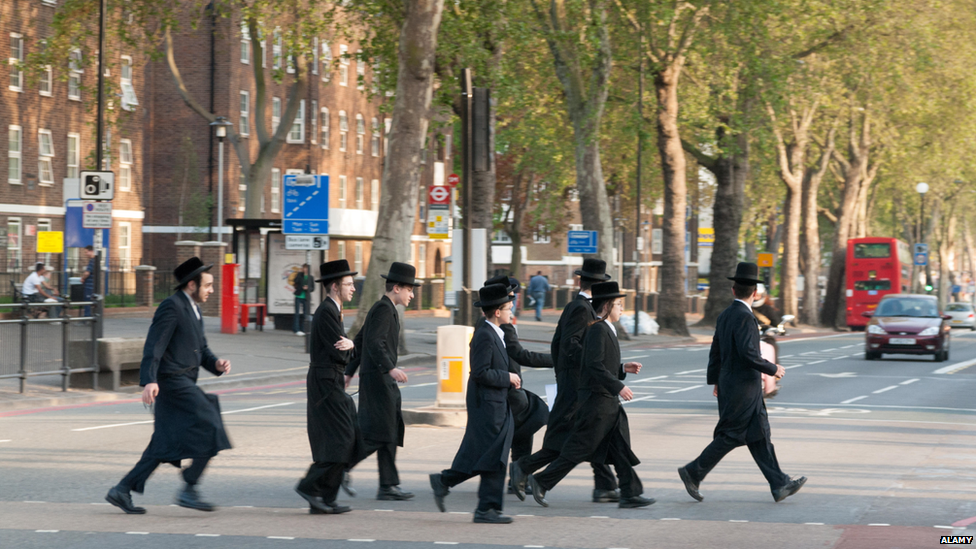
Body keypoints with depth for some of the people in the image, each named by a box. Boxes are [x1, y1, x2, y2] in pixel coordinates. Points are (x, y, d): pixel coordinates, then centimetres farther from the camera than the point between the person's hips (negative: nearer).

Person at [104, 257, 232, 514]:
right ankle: (188, 490, -9)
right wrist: (149, 381, -29)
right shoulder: (172, 306, -11)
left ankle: (122, 490, 12)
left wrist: (216, 364, 2)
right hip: (172, 381, -10)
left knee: (164, 448, 9)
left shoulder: (193, 311, 20)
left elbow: (201, 350, 23)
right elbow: (153, 346, -18)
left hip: (184, 384, 10)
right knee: (210, 429, -14)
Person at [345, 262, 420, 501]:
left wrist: (349, 372, 26)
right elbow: (374, 343, -24)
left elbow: (360, 340, 24)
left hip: (383, 381, 11)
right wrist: (391, 368, -32)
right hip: (377, 379, -11)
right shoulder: (383, 308, -12)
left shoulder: (383, 309, 19)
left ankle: (388, 486, 6)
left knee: (392, 433, 7)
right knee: (377, 434, -12)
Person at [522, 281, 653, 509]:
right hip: (597, 399, -10)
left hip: (608, 402, 10)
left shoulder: (606, 330, 16)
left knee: (621, 448, 6)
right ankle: (542, 481, 3)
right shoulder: (597, 330, -15)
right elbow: (594, 366, -24)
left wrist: (623, 369, 13)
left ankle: (631, 494, 7)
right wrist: (618, 386, -24)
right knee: (580, 448, -5)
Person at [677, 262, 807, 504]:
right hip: (742, 389, -10)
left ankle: (779, 484, 6)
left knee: (759, 436, 7)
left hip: (729, 384, 10)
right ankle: (694, 473, 3)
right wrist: (772, 369, -14)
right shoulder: (744, 317, -17)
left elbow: (715, 351, 18)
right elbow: (748, 353, -26)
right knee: (731, 436, -3)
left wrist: (715, 381, 26)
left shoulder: (724, 316, 11)